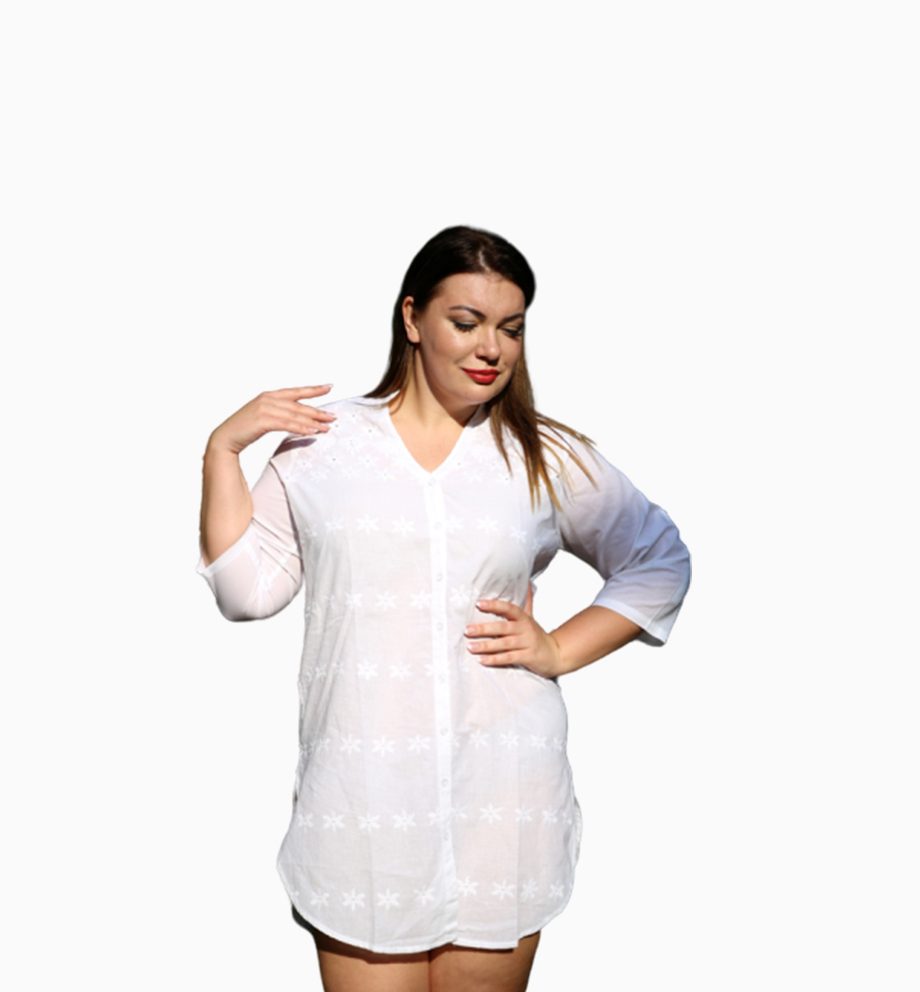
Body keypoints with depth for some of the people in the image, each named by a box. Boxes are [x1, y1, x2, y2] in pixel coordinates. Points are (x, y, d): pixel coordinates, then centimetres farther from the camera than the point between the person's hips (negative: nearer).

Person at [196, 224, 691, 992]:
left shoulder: (550, 459, 5)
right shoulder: (322, 443, 4)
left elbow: (660, 561, 14)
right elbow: (249, 591, 3)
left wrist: (562, 650, 1)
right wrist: (223, 450, -2)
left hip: (502, 800, 1)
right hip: (361, 794, 0)